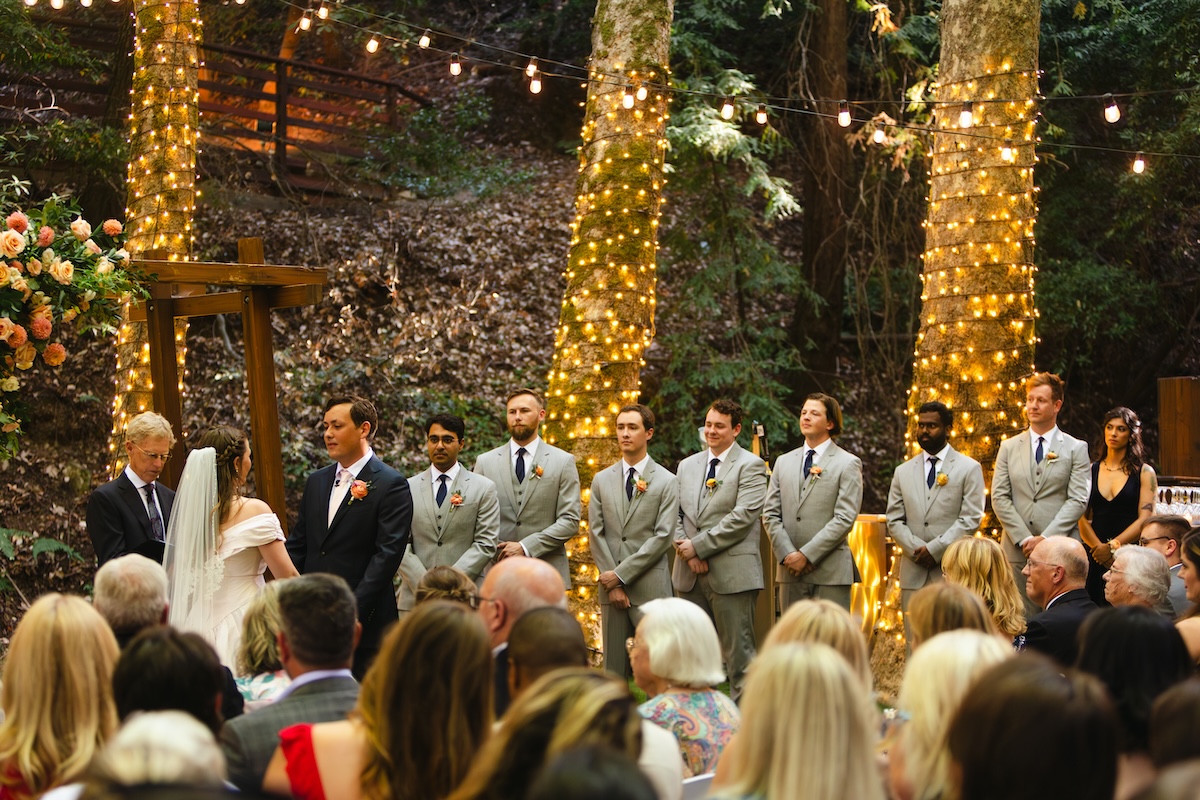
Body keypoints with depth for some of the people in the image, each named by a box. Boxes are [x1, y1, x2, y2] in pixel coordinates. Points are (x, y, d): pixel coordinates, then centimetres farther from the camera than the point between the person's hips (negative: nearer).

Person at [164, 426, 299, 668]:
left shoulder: (189, 510, 3)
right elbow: (287, 576, -9)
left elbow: (173, 574, 12)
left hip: (200, 623, 5)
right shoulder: (255, 511, -11)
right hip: (243, 623, -5)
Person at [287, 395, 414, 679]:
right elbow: (297, 546, 16)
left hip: (364, 623, -6)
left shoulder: (391, 485, -6)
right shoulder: (316, 482, 15)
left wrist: (354, 613, -18)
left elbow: (387, 555, -12)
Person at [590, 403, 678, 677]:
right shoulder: (602, 480, 12)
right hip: (611, 584, 3)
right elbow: (596, 533, 6)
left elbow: (663, 537, -6)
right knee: (614, 665, 4)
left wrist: (621, 574, -11)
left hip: (650, 586, -3)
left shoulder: (666, 482, 1)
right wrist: (613, 584, -4)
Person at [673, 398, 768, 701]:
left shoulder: (750, 466, -2)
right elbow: (677, 514, 12)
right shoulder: (688, 466, 17)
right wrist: (688, 553, -5)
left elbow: (742, 517, -13)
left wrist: (698, 546, -13)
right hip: (691, 574, 6)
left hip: (731, 573, -6)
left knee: (738, 652, -4)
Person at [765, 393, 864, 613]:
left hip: (830, 571, -4)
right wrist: (787, 554, -6)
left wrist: (807, 554, -14)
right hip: (790, 570, 4)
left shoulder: (848, 464, 0)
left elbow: (845, 518, -9)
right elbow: (770, 514, 10)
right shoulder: (784, 462, 15)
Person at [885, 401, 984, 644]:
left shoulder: (969, 468, 5)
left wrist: (935, 549, -11)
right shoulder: (903, 472, 16)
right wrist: (916, 549, -6)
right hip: (914, 573, 4)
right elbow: (894, 521, 11)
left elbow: (971, 519, -4)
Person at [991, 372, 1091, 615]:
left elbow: (1078, 500, -3)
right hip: (1017, 549, 2)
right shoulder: (1009, 447, 13)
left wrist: (1045, 539, -12)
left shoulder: (1076, 449, 6)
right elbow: (999, 497, 6)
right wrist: (1024, 538, -7)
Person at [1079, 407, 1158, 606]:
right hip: (1095, 558, 2)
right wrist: (1098, 547, -11)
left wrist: (1112, 547, -13)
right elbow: (1082, 518, 4)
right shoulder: (1090, 470, 11)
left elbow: (1145, 519, -4)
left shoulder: (1144, 472, 5)